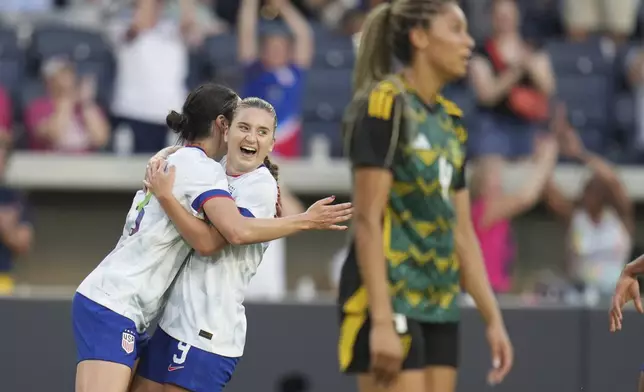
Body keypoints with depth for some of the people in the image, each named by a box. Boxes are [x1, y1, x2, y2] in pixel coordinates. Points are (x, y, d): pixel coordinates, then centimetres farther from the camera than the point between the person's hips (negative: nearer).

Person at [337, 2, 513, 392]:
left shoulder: (451, 120, 15)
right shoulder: (384, 105, -10)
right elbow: (368, 220, -16)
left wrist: (494, 318, 13)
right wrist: (382, 321, -22)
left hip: (440, 305, 8)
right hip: (389, 299, -8)